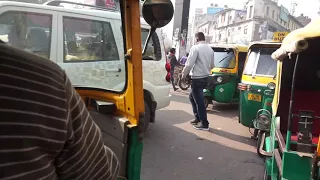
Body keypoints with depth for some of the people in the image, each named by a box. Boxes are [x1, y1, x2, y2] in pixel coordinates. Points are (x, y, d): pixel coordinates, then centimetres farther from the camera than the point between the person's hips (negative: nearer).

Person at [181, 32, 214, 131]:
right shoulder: (210, 49, 10)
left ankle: (204, 124, 6)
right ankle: (198, 118, 28)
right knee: (192, 97, 23)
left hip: (197, 79, -9)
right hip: (205, 77, 9)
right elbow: (212, 65, 17)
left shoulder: (195, 48, -14)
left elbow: (189, 63, -18)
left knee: (199, 102, -1)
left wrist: (184, 73, -2)